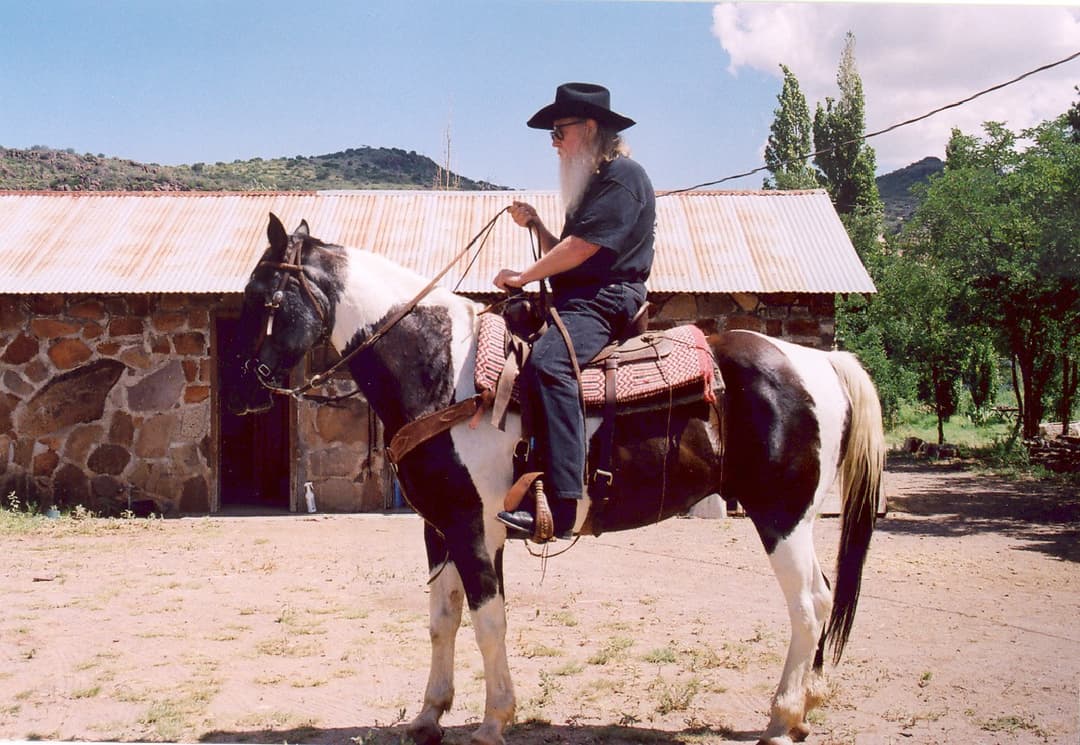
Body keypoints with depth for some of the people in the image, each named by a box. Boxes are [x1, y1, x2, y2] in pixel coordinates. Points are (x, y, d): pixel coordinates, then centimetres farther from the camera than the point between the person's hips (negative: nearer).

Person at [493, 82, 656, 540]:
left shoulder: (623, 175, -6)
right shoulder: (590, 183, 26)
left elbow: (581, 249, -15)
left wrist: (523, 277, -8)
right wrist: (534, 225, 11)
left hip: (605, 301, -11)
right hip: (574, 301, 11)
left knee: (546, 364, -34)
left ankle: (560, 505, -41)